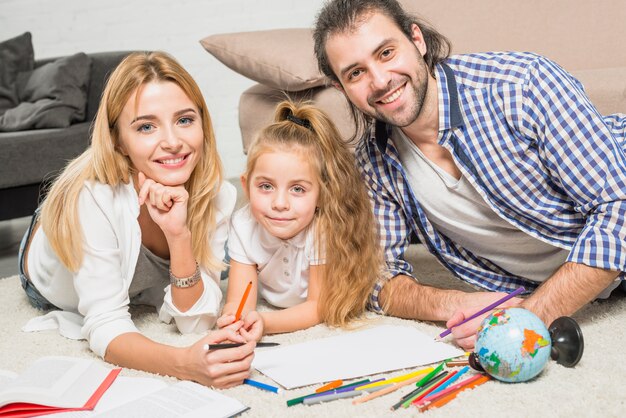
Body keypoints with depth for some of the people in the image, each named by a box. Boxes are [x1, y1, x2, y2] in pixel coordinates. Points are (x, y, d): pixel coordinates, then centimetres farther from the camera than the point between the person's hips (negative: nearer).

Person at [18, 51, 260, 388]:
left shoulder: (218, 195, -31)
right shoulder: (94, 197, -42)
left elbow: (194, 324, -31)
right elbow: (106, 328, -42)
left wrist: (178, 234, -47)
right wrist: (185, 364, -62)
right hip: (57, 287, 1)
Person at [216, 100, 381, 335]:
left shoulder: (325, 230, -34)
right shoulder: (243, 226, -23)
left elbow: (318, 307, -26)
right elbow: (239, 302, -23)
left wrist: (263, 323, -45)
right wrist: (235, 321, -49)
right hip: (272, 305, 3)